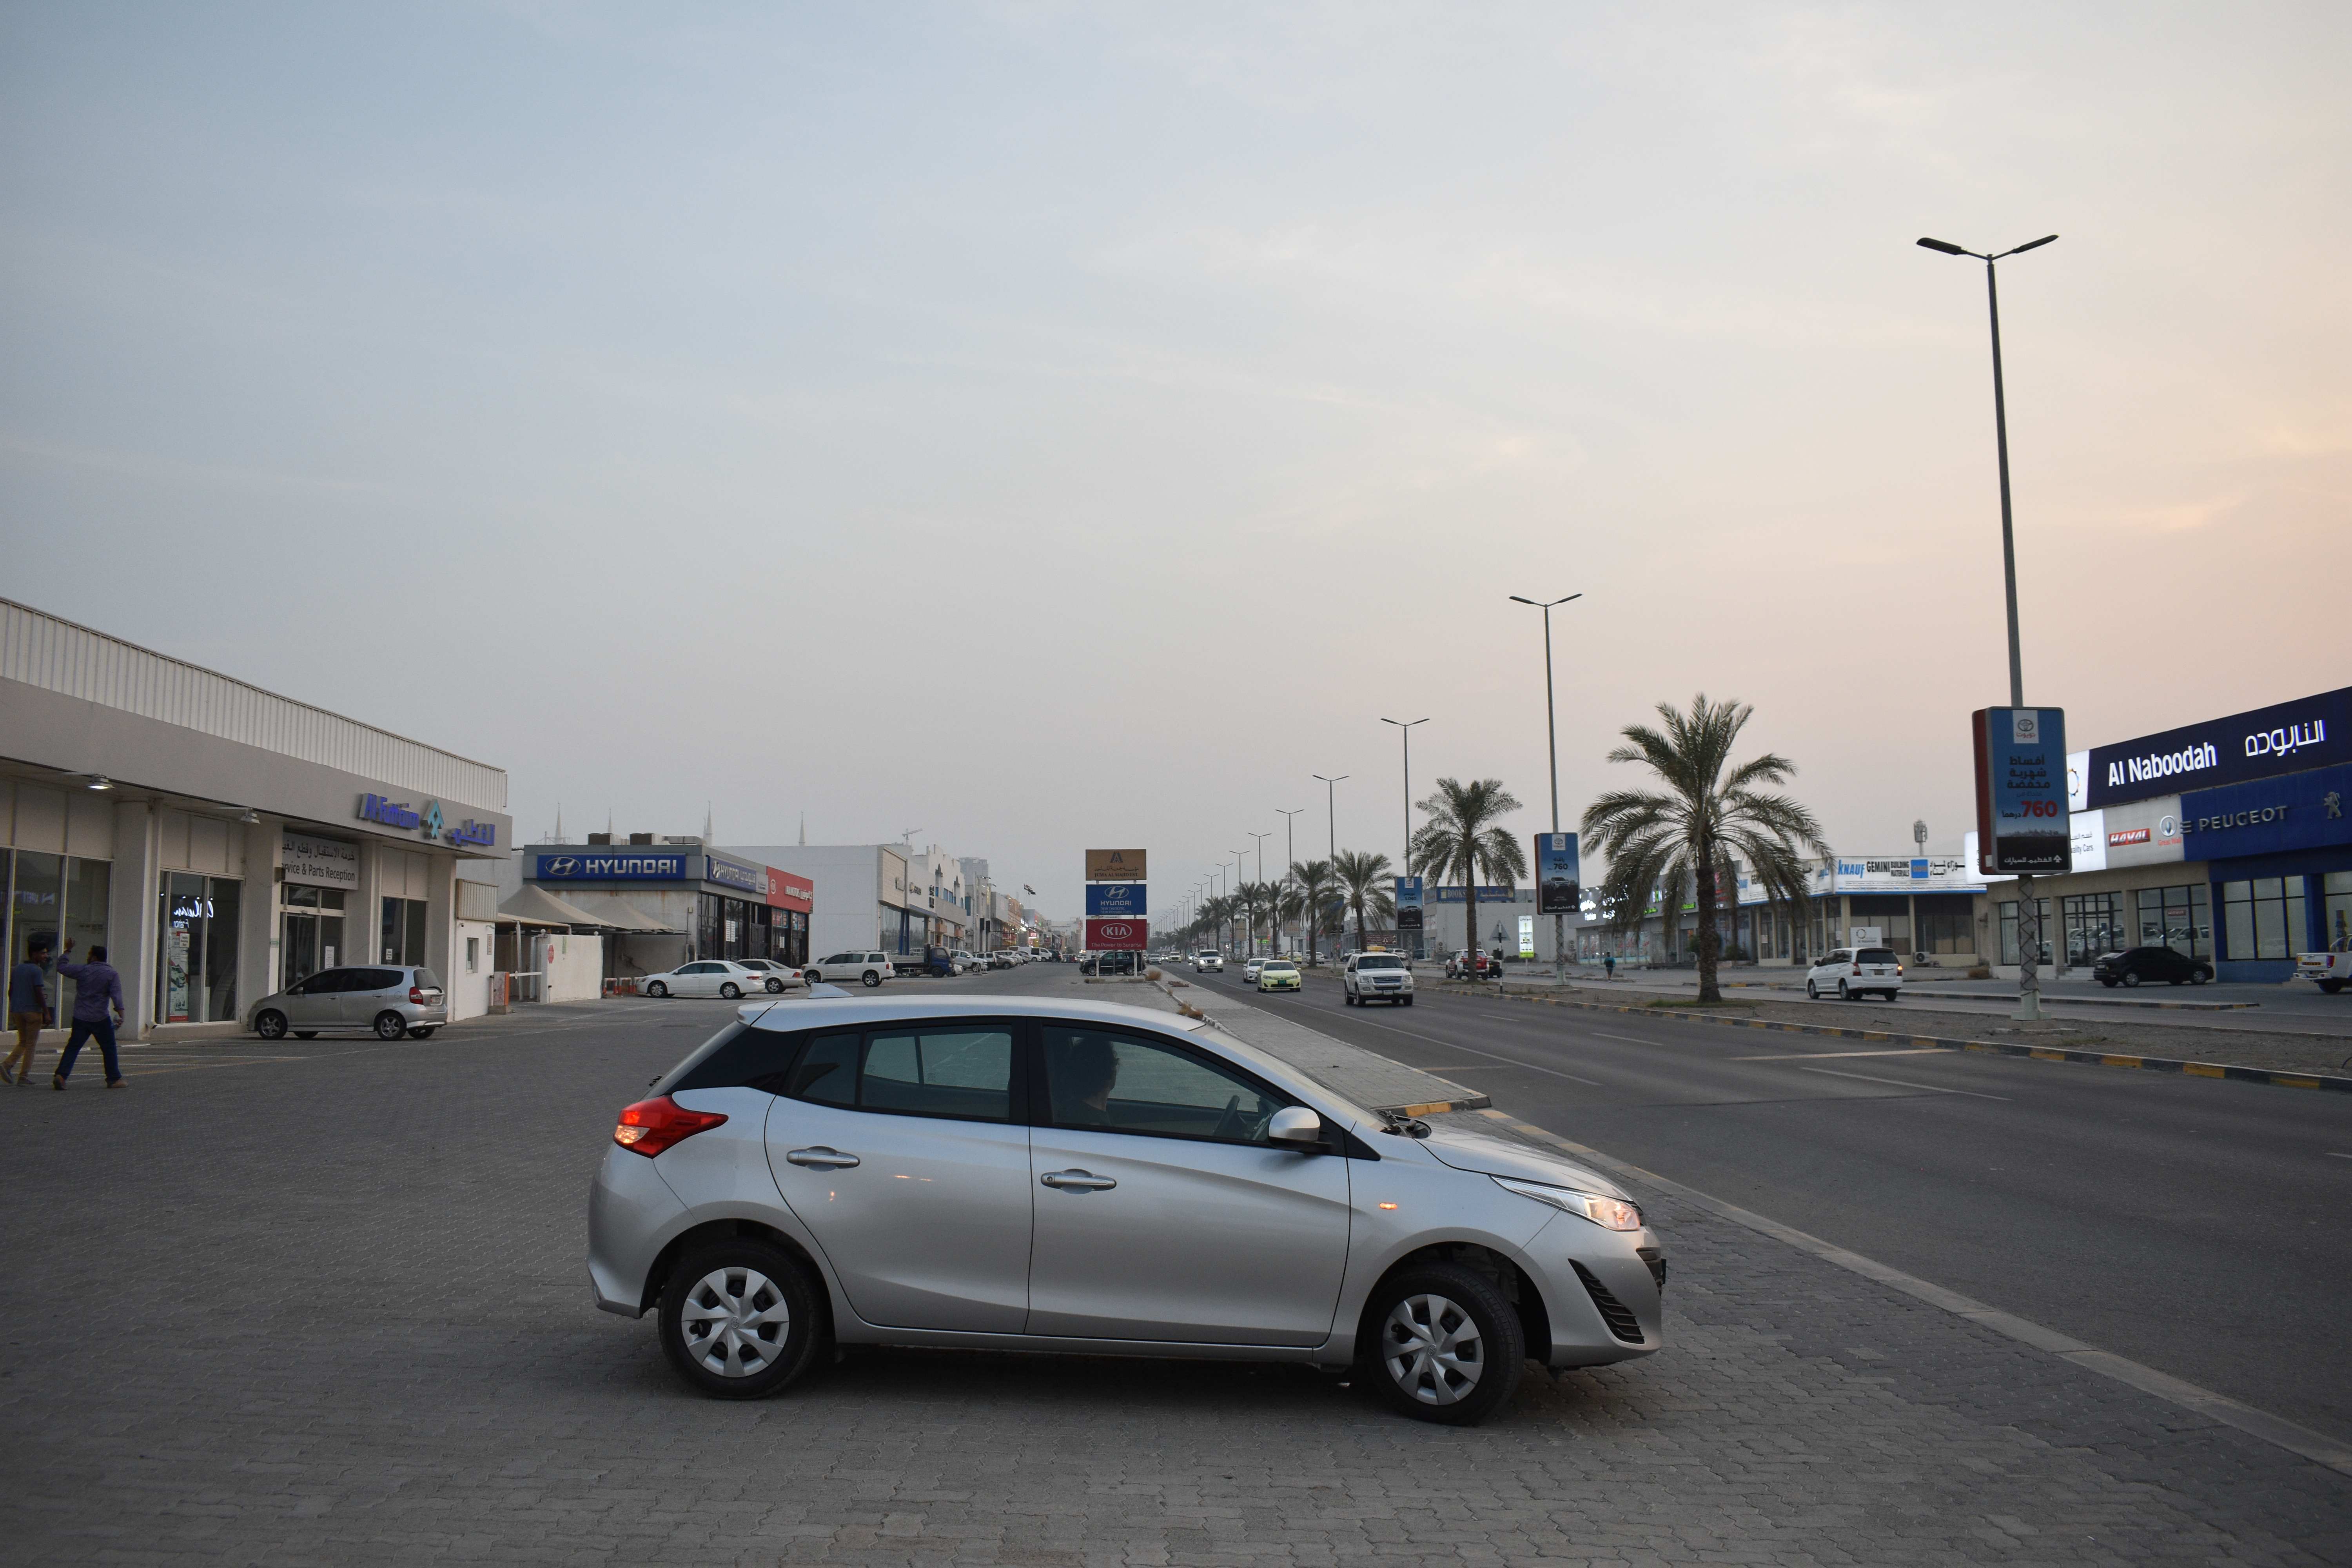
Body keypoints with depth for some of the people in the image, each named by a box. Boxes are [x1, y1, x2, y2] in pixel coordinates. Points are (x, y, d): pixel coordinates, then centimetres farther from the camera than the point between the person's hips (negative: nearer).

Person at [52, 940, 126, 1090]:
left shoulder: (82, 970, 1)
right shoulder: (112, 974, -3)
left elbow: (61, 967, 13)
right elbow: (116, 995, -13)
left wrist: (67, 950, 22)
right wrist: (120, 1013, -20)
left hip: (80, 1018, 2)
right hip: (101, 1019, -2)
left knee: (73, 1047, 5)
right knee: (109, 1049, 8)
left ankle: (61, 1075, -10)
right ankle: (114, 1079, 11)